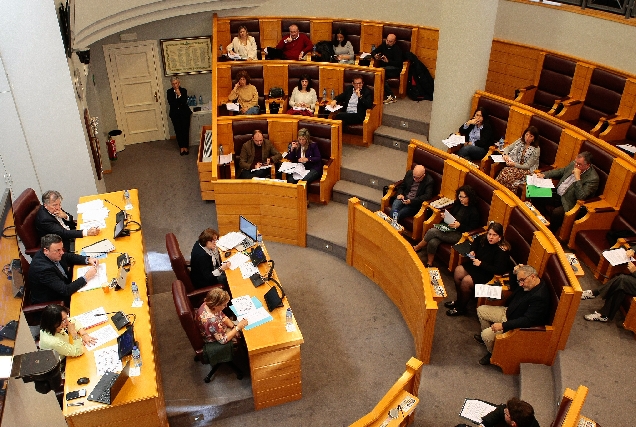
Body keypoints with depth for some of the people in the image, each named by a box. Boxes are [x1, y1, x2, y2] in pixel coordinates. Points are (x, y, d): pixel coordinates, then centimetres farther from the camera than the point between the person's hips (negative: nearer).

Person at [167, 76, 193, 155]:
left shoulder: (184, 90, -4)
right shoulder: (169, 92, -1)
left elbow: (184, 102, -14)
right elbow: (170, 103, -10)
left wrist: (179, 95, -24)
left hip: (185, 113, -1)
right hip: (175, 114, 1)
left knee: (185, 130, -3)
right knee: (178, 131, 0)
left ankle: (186, 147, 8)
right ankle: (181, 147, 11)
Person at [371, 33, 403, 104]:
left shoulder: (397, 49, -7)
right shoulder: (383, 45, 12)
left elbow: (398, 63, -17)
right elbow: (373, 52, 18)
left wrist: (388, 61, -31)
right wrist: (375, 55, -7)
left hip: (394, 69, -5)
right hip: (383, 68, 5)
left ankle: (390, 96, -31)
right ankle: (391, 95, -30)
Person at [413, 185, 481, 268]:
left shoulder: (474, 212, -7)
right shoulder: (457, 204, 12)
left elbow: (472, 229, -9)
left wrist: (459, 225, -23)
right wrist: (444, 215, 4)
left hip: (458, 235, -6)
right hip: (447, 229, 6)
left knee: (432, 232, -25)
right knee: (433, 242, -26)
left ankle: (417, 248, -4)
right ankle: (429, 264, -11)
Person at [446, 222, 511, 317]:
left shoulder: (502, 251, -25)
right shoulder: (484, 238, -5)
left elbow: (499, 270, -28)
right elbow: (475, 242, 20)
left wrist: (481, 264, -28)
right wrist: (472, 251, 0)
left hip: (488, 273, -8)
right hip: (475, 264, 8)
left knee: (466, 282, -22)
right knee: (458, 271, -8)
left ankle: (461, 308, 1)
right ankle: (459, 300, 9)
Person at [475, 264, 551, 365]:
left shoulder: (540, 297, -34)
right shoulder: (527, 284, -7)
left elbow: (528, 320, -36)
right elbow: (513, 288, 15)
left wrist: (503, 325, -36)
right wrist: (514, 273, -7)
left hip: (517, 325, -9)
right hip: (508, 311, 9)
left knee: (486, 334, -19)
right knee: (481, 310, 11)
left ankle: (493, 354, 12)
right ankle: (486, 337, 32)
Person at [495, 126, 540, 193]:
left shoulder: (536, 150, -13)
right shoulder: (520, 141, 3)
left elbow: (527, 166, -14)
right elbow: (508, 147, 11)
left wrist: (514, 164, -23)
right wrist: (505, 154, -11)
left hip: (526, 170, -5)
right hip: (515, 166, 5)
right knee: (504, 170, -29)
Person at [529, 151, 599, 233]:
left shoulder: (593, 178, -20)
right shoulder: (574, 164, 1)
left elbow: (581, 197, -28)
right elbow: (560, 171, 19)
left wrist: (577, 178, -30)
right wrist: (543, 175, 7)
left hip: (568, 203, -8)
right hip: (557, 193, 8)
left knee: (556, 213, -33)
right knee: (536, 195, -2)